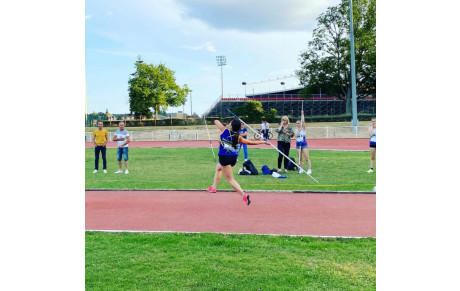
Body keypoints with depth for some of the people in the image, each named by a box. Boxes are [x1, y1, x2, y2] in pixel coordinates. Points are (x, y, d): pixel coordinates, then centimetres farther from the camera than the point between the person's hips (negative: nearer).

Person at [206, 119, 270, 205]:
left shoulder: (224, 130, -2)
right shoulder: (238, 137, 5)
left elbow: (216, 121, 14)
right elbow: (250, 142, 10)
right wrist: (263, 142, 22)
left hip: (224, 157, -6)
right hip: (234, 158, 6)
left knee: (230, 179, -4)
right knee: (218, 167, 33)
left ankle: (243, 195, -17)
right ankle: (213, 187, 43)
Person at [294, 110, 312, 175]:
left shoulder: (303, 128, -1)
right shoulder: (295, 129, 6)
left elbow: (303, 121, -16)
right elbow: (295, 136, -10)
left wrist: (302, 114, -22)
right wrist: (299, 130, -18)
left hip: (304, 144, -3)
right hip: (298, 144, 3)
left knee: (307, 158, -6)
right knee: (300, 158, 7)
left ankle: (309, 169, -3)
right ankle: (301, 169, 14)